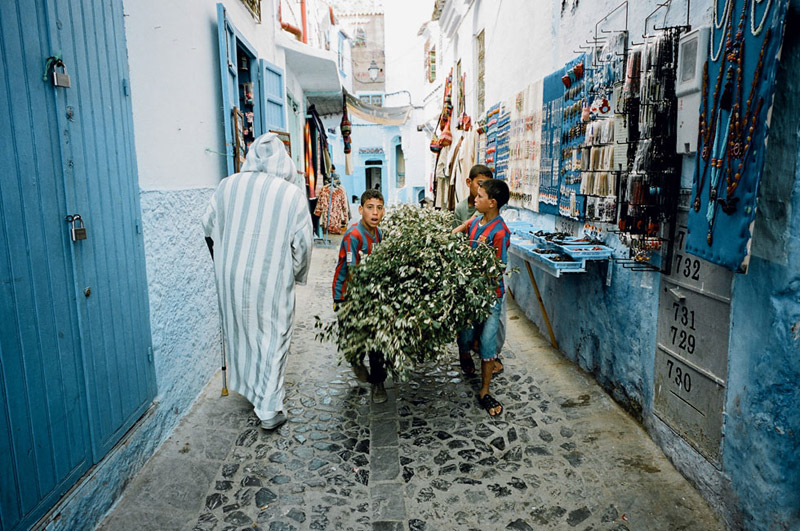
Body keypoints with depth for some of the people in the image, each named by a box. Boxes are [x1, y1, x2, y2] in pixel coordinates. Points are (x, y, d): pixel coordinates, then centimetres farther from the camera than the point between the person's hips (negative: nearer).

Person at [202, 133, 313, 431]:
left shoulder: (228, 185, -2)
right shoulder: (293, 194, -11)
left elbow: (209, 227, 9)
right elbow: (303, 244, -7)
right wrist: (297, 276, 11)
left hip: (232, 276, 4)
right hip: (272, 280, -3)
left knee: (240, 331, 21)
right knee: (273, 339, 8)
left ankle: (250, 389, 40)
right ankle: (269, 409, 13)